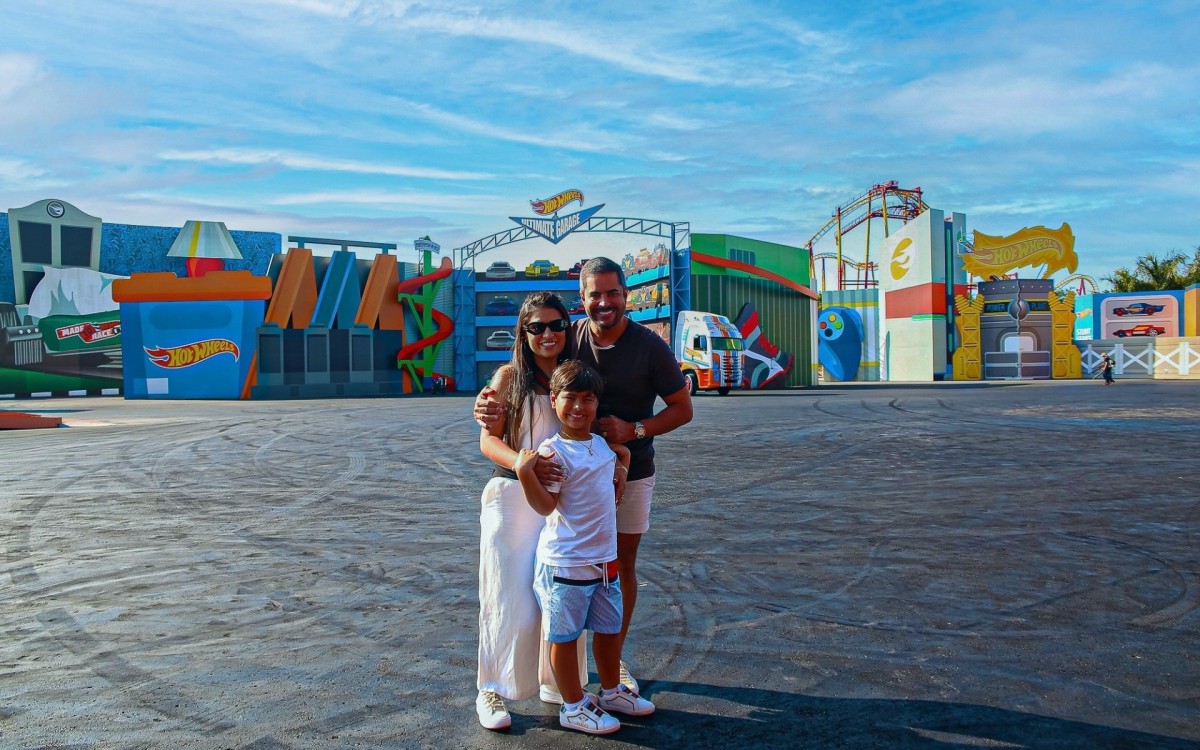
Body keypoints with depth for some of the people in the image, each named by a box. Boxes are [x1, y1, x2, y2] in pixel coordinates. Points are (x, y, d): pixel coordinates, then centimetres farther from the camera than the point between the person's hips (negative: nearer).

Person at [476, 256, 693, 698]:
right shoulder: (568, 339, -8)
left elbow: (683, 409, -5)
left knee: (622, 566, 11)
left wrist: (635, 429, -21)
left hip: (631, 474, 0)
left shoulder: (649, 346, -11)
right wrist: (488, 404, -30)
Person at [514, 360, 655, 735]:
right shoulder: (552, 451, -17)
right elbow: (546, 505, -22)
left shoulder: (604, 444, 5)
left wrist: (624, 458, 9)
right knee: (565, 634, 7)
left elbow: (622, 456, 28)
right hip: (565, 562, -7)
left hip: (605, 559, 8)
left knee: (609, 628, 21)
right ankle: (573, 706, 22)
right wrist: (525, 472, -33)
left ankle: (611, 690, 40)